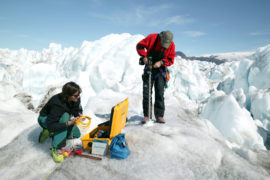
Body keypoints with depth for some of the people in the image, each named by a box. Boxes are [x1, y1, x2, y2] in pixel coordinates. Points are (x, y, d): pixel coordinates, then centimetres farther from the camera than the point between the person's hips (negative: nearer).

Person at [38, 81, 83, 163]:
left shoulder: (76, 98, -21)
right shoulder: (57, 104, -38)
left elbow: (78, 109, -3)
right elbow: (51, 126, -38)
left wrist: (79, 114, -26)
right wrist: (69, 123, -46)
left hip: (60, 118, 6)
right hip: (45, 119, -6)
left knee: (77, 134, -6)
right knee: (65, 116, -38)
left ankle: (51, 133, 8)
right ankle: (56, 148, -30)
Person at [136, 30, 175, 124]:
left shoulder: (171, 45, -7)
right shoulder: (152, 37, -10)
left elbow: (170, 60, -5)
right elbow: (139, 45, -4)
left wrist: (161, 62, -22)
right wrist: (144, 56, -18)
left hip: (160, 70, 0)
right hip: (149, 68, 0)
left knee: (160, 93, -3)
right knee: (146, 92, -2)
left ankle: (159, 115, 6)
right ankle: (146, 115, 6)